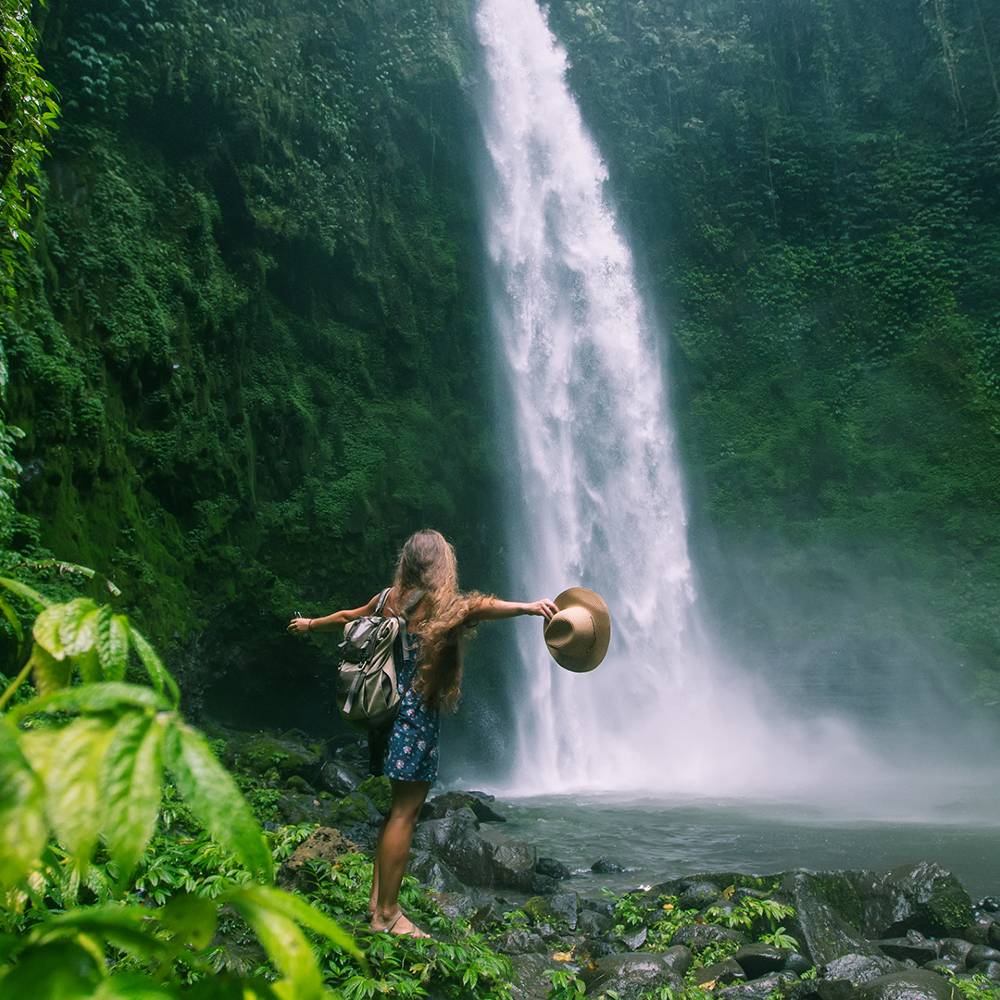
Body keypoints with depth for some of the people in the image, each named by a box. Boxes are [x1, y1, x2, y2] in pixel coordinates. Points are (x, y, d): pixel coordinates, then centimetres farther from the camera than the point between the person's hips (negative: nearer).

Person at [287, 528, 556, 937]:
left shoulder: (391, 600, 10)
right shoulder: (439, 604, -11)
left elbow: (346, 616, 27)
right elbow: (478, 607, -34)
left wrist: (309, 624, 46)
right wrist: (526, 607, -50)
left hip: (389, 709, 8)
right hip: (416, 716, -8)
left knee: (401, 807, 17)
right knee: (404, 813, -3)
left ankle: (378, 900, 23)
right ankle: (387, 914, 4)